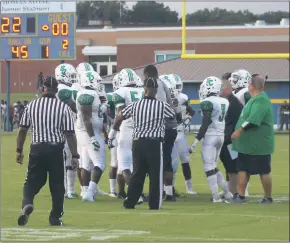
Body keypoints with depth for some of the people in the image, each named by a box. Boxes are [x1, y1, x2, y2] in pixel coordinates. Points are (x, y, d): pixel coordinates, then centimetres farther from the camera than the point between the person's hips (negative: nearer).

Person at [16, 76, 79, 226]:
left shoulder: (31, 106, 1)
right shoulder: (63, 108, -4)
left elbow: (22, 130, 5)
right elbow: (70, 134, -6)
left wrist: (19, 150, 16)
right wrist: (74, 156, -1)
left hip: (37, 149, 1)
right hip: (56, 149, -1)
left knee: (32, 181, 11)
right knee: (57, 184, 11)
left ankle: (27, 203, -17)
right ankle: (55, 218, 15)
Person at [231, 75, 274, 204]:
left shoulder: (260, 101, -22)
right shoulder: (255, 99, 10)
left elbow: (252, 121, -29)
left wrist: (239, 131, -21)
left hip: (258, 145, -10)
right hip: (247, 144, 10)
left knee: (264, 171, 1)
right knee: (242, 169, 11)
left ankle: (268, 198, 11)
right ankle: (240, 196, 17)